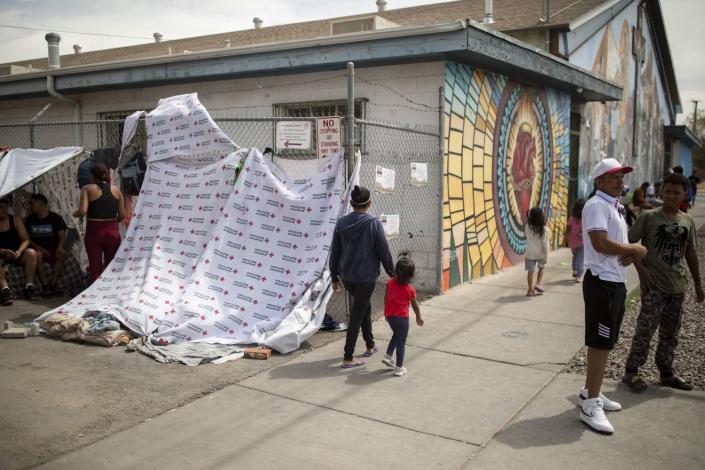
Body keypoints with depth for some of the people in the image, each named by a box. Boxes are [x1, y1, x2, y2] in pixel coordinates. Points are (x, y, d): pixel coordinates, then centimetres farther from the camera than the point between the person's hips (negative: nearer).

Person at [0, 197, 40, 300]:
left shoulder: (15, 220, 4)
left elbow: (25, 240, 1)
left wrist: (19, 251, -19)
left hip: (17, 254, 3)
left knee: (31, 253, -25)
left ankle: (29, 286, -25)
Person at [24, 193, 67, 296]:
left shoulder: (55, 218, 5)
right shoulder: (30, 219, 11)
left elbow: (62, 234, -5)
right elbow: (27, 238, 4)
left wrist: (60, 246, -27)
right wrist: (39, 248, -14)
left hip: (53, 249, -1)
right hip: (38, 249, 1)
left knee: (60, 255, -33)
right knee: (38, 255, -34)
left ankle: (53, 283, -27)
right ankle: (45, 285, -32)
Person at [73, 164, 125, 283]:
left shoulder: (88, 189, -5)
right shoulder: (116, 190, 4)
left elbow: (82, 211, -17)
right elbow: (122, 215, 1)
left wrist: (75, 214, 5)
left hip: (94, 232, -3)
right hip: (113, 232, 3)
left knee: (95, 266, 8)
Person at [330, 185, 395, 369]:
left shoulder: (342, 223, 0)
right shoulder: (373, 223, -13)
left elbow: (334, 252, 5)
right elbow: (384, 252, -9)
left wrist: (334, 276, 14)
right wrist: (392, 273, 3)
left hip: (346, 276, 5)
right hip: (366, 277, -5)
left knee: (365, 306, 26)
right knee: (356, 316, 2)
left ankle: (370, 346, 36)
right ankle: (348, 358, 6)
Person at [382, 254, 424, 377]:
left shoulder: (390, 283, -3)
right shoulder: (410, 290, -14)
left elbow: (386, 299, 7)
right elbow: (415, 305, -2)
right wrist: (419, 318, 14)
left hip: (390, 316, 5)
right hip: (402, 318, -5)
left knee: (396, 335, 29)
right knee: (401, 341, 5)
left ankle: (388, 356, 24)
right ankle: (399, 368, 10)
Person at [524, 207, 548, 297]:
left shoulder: (528, 227, -9)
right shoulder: (544, 230, -15)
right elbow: (545, 244, -12)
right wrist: (546, 256, -4)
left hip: (529, 253, 1)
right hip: (540, 254, -1)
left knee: (530, 271, 6)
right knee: (541, 268, 25)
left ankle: (530, 290, 10)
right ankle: (538, 284, 14)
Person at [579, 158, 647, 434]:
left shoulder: (616, 207, 17)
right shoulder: (596, 205, -14)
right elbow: (601, 244, -26)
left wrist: (632, 253, -4)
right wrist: (635, 249, -13)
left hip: (616, 282, 10)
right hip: (602, 282, -10)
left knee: (605, 343, 17)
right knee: (599, 343, -5)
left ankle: (590, 392, 31)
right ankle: (591, 406, 2)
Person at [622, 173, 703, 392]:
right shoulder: (649, 217, -5)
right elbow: (628, 243, -4)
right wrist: (641, 269, -13)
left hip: (677, 286, 5)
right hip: (654, 285, -5)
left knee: (670, 333, 13)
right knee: (645, 329, -7)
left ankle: (666, 373, 25)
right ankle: (631, 372, 3)